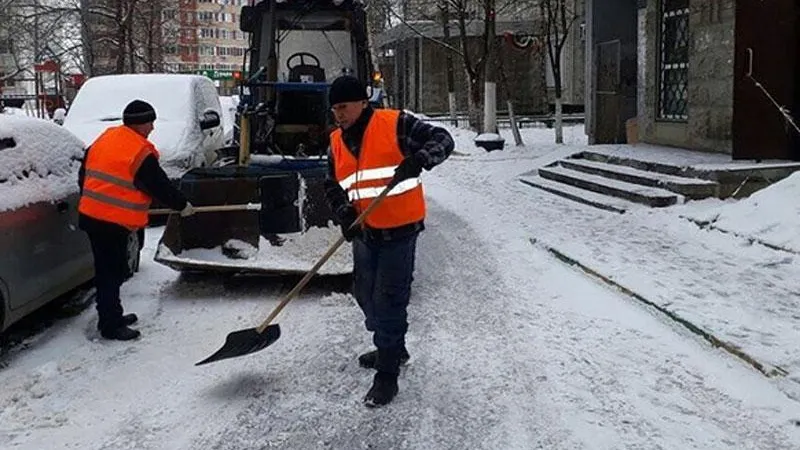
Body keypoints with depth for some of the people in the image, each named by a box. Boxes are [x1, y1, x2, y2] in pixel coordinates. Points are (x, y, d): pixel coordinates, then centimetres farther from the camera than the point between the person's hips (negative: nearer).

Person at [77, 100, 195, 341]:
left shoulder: (104, 139, 12)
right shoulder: (141, 152, -13)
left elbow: (84, 175, 19)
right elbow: (159, 185, -8)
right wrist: (182, 205, 6)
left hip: (90, 215, 9)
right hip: (114, 222, -8)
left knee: (107, 269, 18)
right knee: (111, 273, -1)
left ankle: (112, 316, 30)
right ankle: (110, 326, 6)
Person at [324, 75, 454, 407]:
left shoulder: (395, 124, -11)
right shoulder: (337, 142, 7)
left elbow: (442, 140, -13)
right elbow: (332, 187, 10)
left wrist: (417, 160, -32)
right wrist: (344, 213, -9)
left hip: (400, 231, -7)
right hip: (365, 233, 7)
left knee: (389, 301, -6)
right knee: (366, 296, 17)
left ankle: (387, 375, 6)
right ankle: (391, 349, 40)